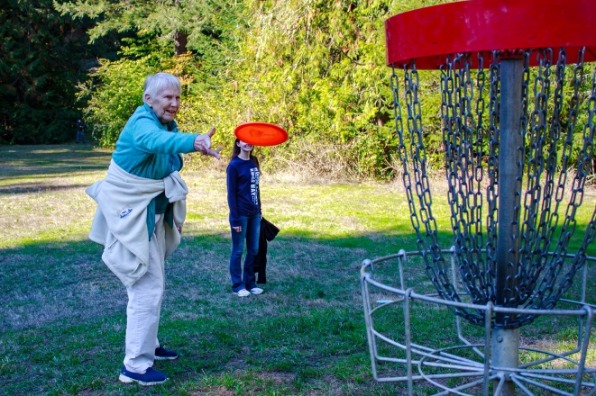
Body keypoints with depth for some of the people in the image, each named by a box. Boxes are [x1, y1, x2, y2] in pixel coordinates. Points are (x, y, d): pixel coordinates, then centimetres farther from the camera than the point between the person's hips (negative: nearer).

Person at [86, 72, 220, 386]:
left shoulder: (166, 122, 2)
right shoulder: (142, 124, -27)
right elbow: (158, 141, -52)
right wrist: (195, 141, -70)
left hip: (151, 212, 10)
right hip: (130, 214, -10)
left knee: (151, 282, 20)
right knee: (148, 286, -11)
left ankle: (147, 345, 37)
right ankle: (135, 366, -3)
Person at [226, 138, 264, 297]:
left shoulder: (254, 162, 9)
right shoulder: (234, 165, -10)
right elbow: (231, 194, -11)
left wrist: (259, 211, 11)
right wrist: (235, 219, -14)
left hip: (254, 213, 7)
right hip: (241, 214, -6)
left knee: (253, 250, 11)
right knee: (238, 251, 3)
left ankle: (250, 283, 22)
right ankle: (237, 285, 13)